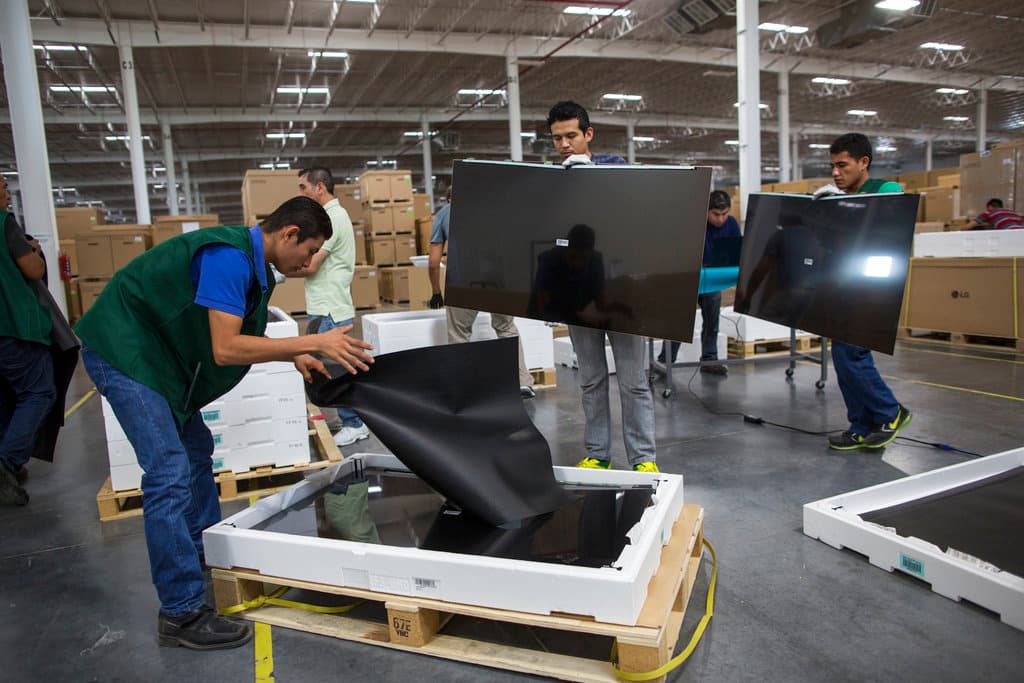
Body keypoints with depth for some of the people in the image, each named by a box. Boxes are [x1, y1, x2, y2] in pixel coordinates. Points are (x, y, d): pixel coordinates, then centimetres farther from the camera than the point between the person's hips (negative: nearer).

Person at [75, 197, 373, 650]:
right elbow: (225, 349, -31)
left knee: (196, 449, 19)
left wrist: (294, 356, -1)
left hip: (156, 350, 10)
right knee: (170, 473, -13)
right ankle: (180, 613, -5)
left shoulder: (255, 264, 4)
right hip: (122, 350, -10)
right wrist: (314, 342, -30)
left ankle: (205, 547, 39)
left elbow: (241, 336, 13)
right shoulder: (228, 257, -26)